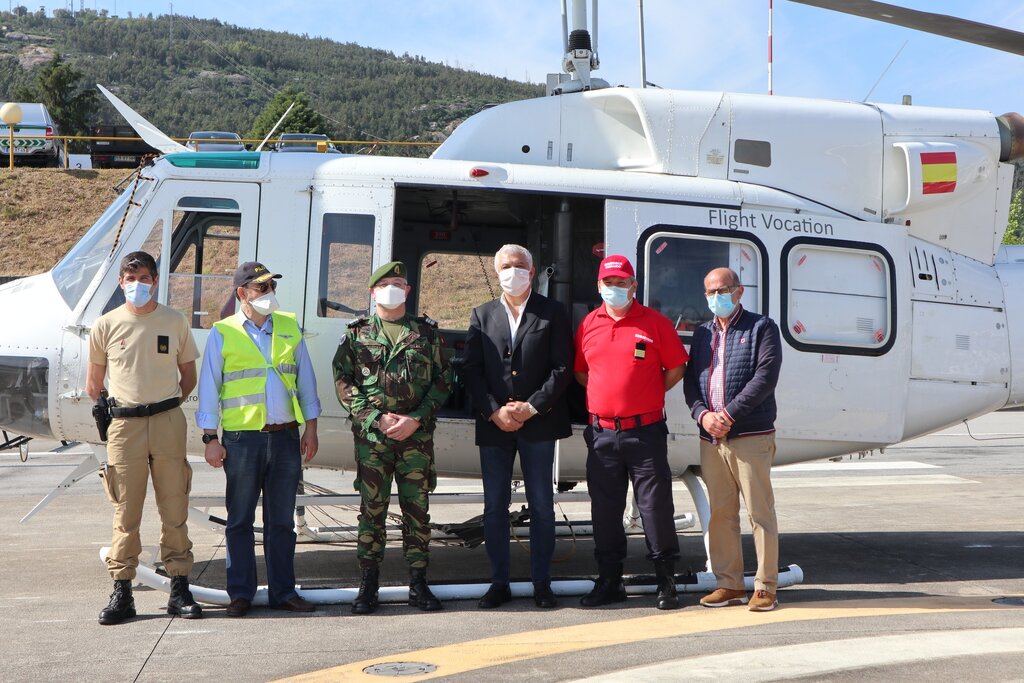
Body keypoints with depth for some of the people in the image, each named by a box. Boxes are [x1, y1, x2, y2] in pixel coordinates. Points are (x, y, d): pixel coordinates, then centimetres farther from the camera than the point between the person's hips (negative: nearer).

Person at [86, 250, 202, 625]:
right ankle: (121, 592, 8)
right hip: (124, 425, -1)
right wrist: (103, 413, 8)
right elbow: (94, 381, 14)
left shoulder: (175, 322, 7)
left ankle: (180, 588, 11)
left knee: (175, 509, 3)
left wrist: (168, 404, 6)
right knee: (126, 513, 1)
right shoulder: (107, 325, 5)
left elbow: (188, 375, 16)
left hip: (168, 422, 1)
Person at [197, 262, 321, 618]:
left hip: (286, 436, 3)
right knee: (240, 520, 5)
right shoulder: (221, 334, 1)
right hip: (242, 438, -3)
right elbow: (208, 388, 1)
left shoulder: (290, 327, 10)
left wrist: (310, 428, 8)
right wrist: (210, 438, -4)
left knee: (281, 520, 9)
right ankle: (241, 594, 15)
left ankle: (283, 591, 17)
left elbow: (305, 380, 13)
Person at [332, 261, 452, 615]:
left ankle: (418, 584, 13)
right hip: (371, 435, -1)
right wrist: (377, 418, -9)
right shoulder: (357, 334, 8)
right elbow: (343, 383, 2)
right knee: (372, 509, 2)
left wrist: (415, 419, -6)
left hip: (417, 434, 1)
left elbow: (443, 381, 6)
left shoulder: (426, 332, 9)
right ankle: (368, 586, 10)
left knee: (417, 508, 4)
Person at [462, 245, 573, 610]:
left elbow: (562, 368, -3)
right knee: (495, 506, 6)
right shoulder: (482, 315, 10)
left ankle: (541, 583, 13)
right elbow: (471, 370, 4)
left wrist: (532, 407, -12)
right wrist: (493, 412, -9)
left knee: (541, 506, 3)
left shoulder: (552, 312, 3)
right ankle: (499, 582, 15)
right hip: (493, 425, 2)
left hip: (538, 424, -2)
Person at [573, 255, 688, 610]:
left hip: (645, 431, -3)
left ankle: (666, 581, 10)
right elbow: (580, 371, 18)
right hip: (602, 433, 3)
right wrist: (609, 396, 9)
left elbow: (676, 369, 5)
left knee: (656, 507, -1)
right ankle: (609, 581, 20)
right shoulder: (588, 325, 9)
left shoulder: (655, 323, 0)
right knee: (605, 510, 9)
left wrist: (649, 395, 3)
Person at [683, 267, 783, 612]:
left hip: (751, 437, -5)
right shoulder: (702, 333, 18)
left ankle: (765, 586, 5)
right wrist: (703, 415, -7)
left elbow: (765, 377, -10)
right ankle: (729, 584, 17)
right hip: (710, 439, 5)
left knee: (760, 512, -3)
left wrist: (729, 415, -15)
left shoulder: (761, 327, 1)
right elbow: (690, 380, 12)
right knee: (719, 514, 8)